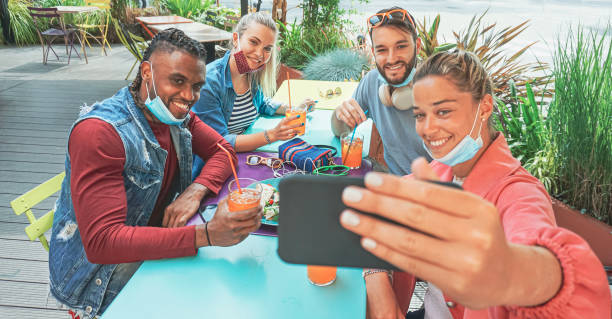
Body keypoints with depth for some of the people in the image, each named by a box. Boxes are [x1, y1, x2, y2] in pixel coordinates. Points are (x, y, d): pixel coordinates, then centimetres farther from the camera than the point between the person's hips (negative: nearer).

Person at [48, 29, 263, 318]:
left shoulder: (176, 113, -2)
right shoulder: (99, 131, -27)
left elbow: (223, 152, 3)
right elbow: (101, 242, -33)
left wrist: (195, 191, -20)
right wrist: (207, 234, -42)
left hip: (156, 245, 7)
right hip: (98, 278, -7)